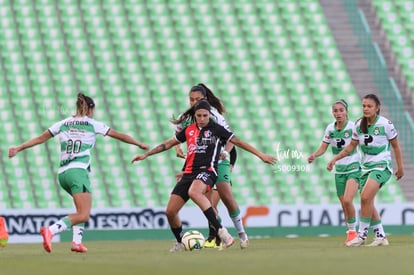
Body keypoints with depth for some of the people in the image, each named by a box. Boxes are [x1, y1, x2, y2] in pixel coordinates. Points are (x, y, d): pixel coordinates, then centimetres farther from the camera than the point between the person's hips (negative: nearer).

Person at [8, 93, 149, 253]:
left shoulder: (63, 124, 13)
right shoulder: (93, 124, 5)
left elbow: (40, 139, 9)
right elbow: (120, 136, 13)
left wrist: (18, 149, 14)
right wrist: (140, 144, 25)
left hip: (62, 173, 6)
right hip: (78, 172, -6)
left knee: (82, 210, 24)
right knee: (84, 215, -12)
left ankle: (77, 241, 7)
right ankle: (50, 231, -31)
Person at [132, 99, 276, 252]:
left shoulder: (216, 129, 2)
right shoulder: (189, 130, 15)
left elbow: (238, 142, 3)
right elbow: (168, 144, 26)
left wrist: (260, 155, 0)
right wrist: (146, 154, 26)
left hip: (207, 171, -6)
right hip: (189, 173, 6)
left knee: (193, 192, -41)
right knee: (170, 211, -3)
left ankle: (221, 231, -43)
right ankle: (179, 243, 25)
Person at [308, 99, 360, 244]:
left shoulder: (354, 127, -12)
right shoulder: (330, 129, 0)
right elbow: (323, 147, 4)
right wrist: (314, 155, -16)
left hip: (354, 168, -5)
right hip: (339, 170, 5)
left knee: (347, 200, -21)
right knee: (344, 205, 6)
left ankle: (352, 231, -6)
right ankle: (350, 235, 17)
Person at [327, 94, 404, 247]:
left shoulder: (385, 124, -11)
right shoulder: (359, 125, 3)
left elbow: (396, 146, 0)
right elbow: (351, 146, 15)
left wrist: (400, 167, 3)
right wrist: (335, 159, 7)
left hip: (382, 166, -6)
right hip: (366, 166, 6)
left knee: (365, 197, -22)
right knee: (367, 203, 2)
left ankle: (362, 235, -14)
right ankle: (380, 236, 14)